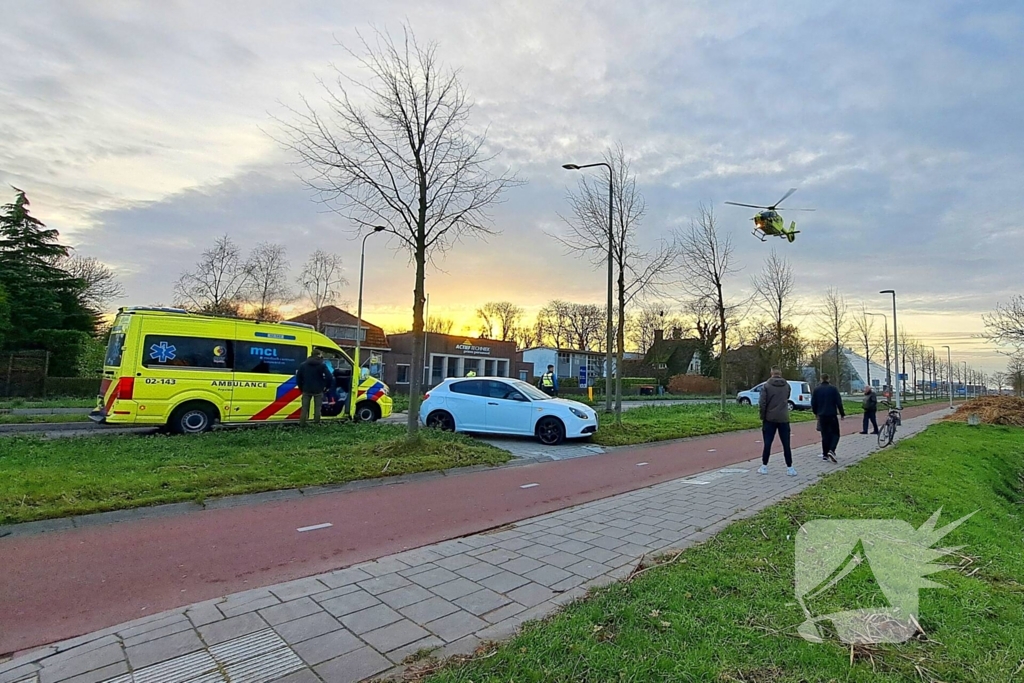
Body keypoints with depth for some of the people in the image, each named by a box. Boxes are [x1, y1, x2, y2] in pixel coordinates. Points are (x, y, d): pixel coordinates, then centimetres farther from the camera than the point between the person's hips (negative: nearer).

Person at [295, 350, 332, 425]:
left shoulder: (303, 364, 7)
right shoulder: (322, 365, -5)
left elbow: (298, 377, 7)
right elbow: (329, 377, -12)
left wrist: (301, 388, 14)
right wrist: (326, 387, 2)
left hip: (306, 390, 3)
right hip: (318, 390, -3)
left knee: (305, 408, 10)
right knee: (317, 407, 7)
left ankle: (302, 424, 11)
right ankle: (317, 423, 7)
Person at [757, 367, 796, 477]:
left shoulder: (766, 386, -6)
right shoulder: (786, 385, 5)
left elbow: (762, 403, -10)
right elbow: (787, 399, 18)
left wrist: (763, 417, -1)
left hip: (770, 419, -2)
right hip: (784, 419, 2)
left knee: (767, 443, 4)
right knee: (786, 444, 6)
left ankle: (764, 467, 9)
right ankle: (789, 468, 8)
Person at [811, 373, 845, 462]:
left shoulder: (816, 389, 3)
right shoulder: (833, 389, -4)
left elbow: (813, 403, 5)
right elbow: (839, 402, -6)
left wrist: (815, 413, 20)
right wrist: (842, 414, 3)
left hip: (822, 416, 3)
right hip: (832, 415, -2)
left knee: (825, 435, 9)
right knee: (835, 433, 5)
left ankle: (825, 454, 7)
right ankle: (831, 450, -16)